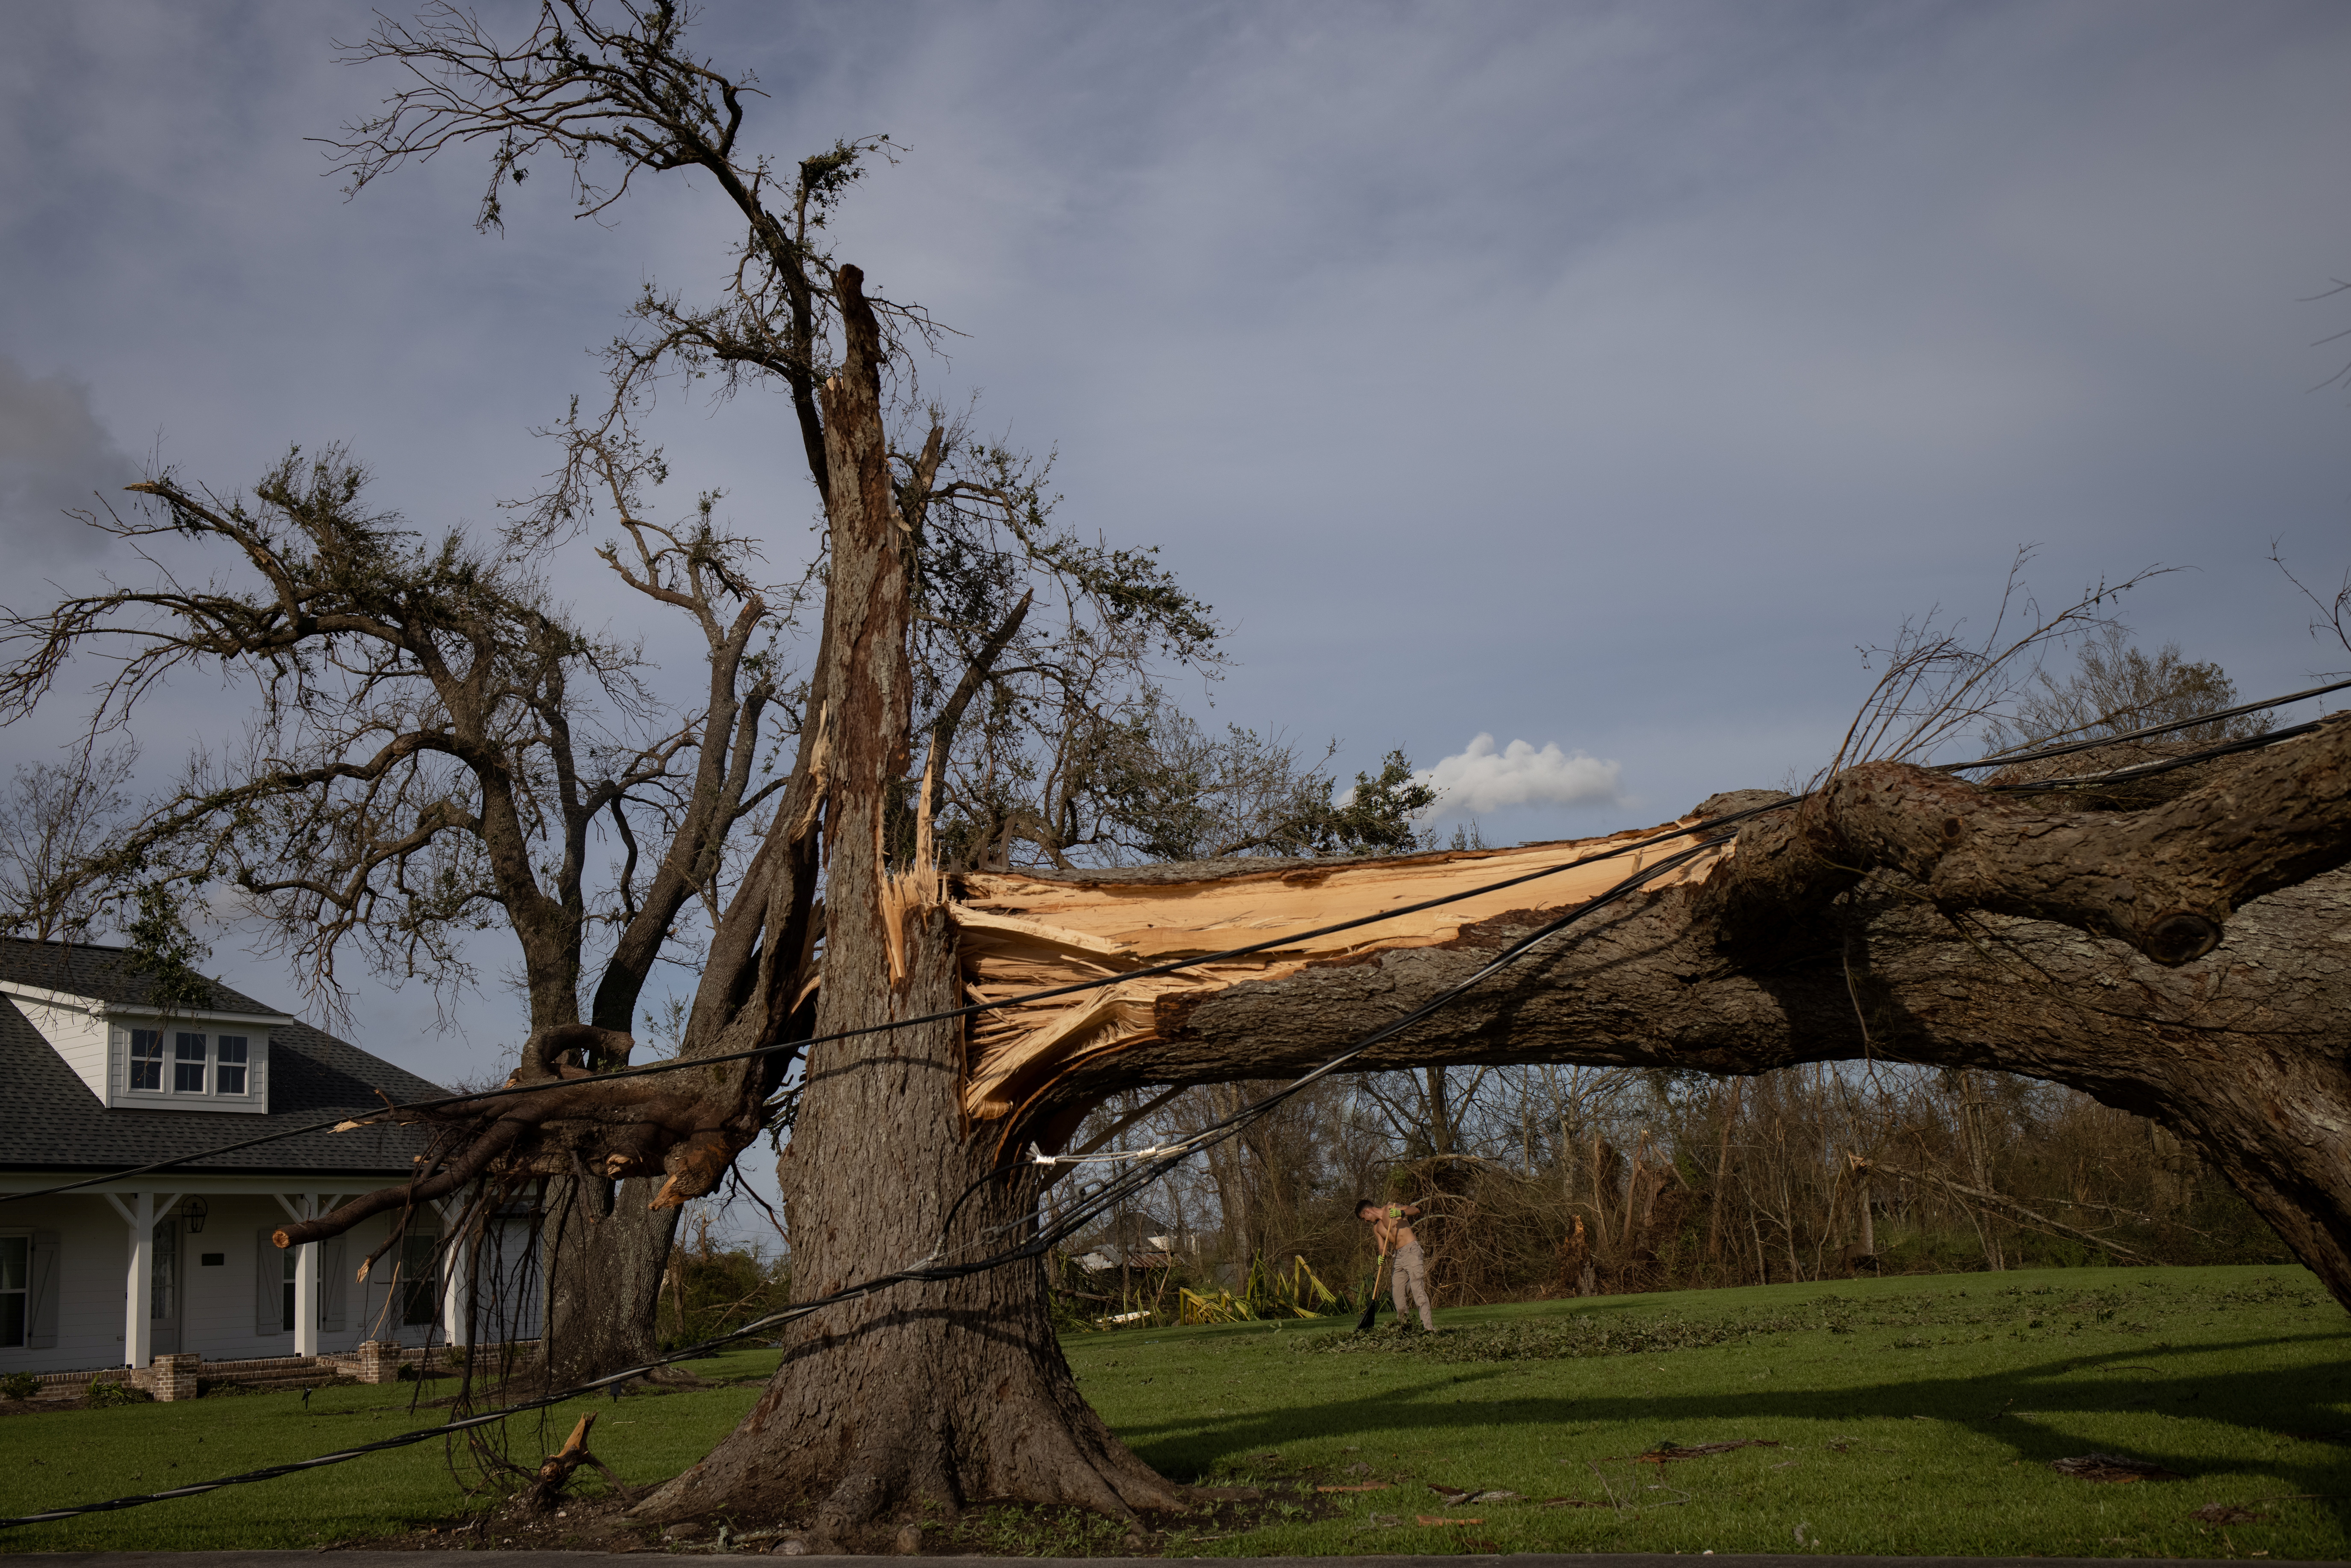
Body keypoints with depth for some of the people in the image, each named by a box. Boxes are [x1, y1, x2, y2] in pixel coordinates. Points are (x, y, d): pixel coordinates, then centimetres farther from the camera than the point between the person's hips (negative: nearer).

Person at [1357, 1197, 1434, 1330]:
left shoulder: (1390, 1209, -2)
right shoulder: (1376, 1228, 18)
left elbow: (1416, 1210, -12)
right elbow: (1382, 1247, 12)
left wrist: (1401, 1213, -32)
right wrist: (1382, 1255, -11)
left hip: (1411, 1251, -8)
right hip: (1398, 1257, 8)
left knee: (1418, 1291, -16)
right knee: (1398, 1294, 3)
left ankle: (1429, 1328, -20)